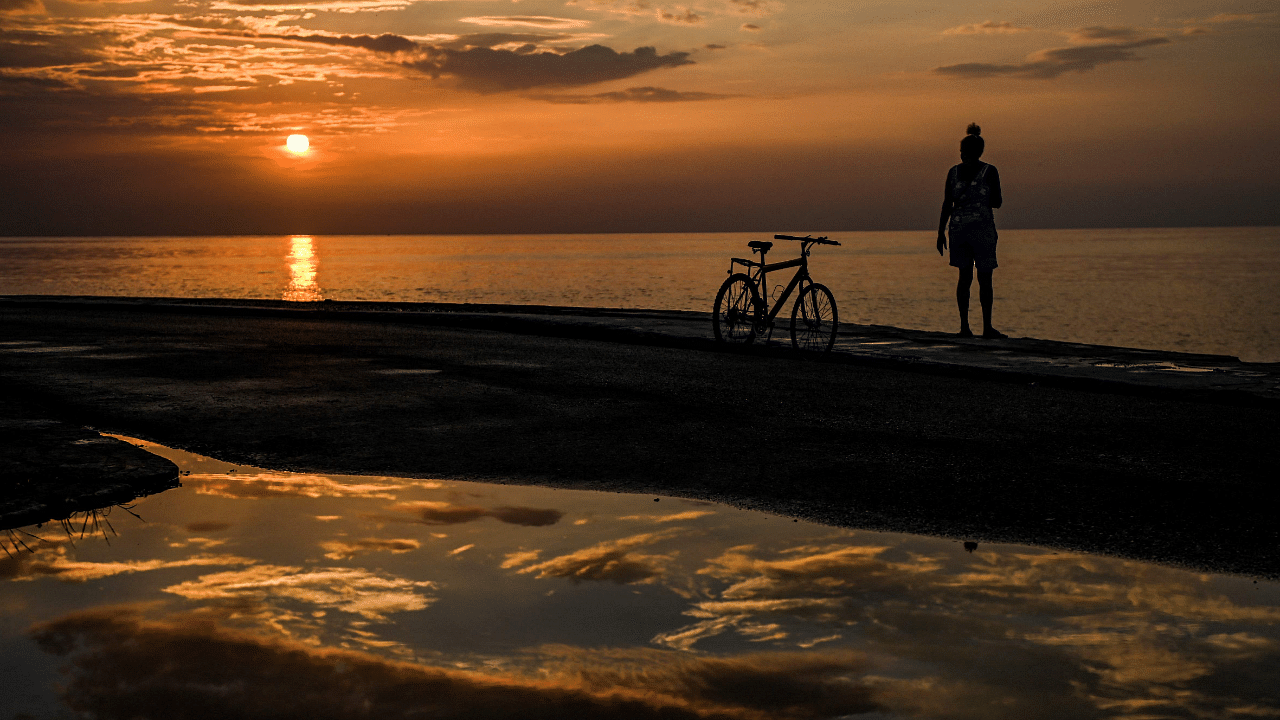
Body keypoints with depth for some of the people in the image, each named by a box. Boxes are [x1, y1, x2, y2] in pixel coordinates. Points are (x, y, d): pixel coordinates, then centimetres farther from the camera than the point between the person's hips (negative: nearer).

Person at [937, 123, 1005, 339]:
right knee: (985, 278, 2)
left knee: (965, 276, 9)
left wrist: (941, 232, 6)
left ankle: (964, 325, 3)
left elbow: (947, 204, 2)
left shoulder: (953, 172, 4)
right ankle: (987, 327, 0)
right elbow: (997, 202, -3)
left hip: (958, 227, 3)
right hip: (982, 227, -3)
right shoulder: (989, 171, -5)